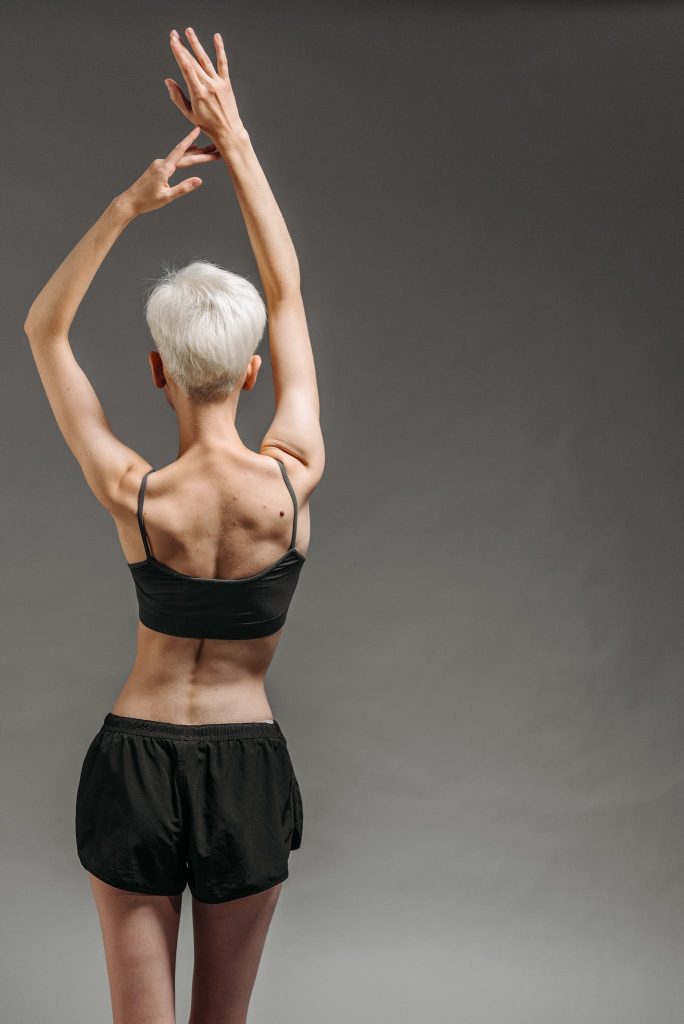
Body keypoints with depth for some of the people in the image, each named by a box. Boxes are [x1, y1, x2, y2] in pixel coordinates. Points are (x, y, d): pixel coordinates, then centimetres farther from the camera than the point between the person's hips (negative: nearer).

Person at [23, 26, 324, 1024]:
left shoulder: (135, 497, -15)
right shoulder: (296, 478, -12)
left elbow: (43, 330, -2)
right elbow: (289, 294, -1)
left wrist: (128, 203, -9)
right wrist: (237, 145, 2)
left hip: (137, 760, -1)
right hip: (248, 765, 1)